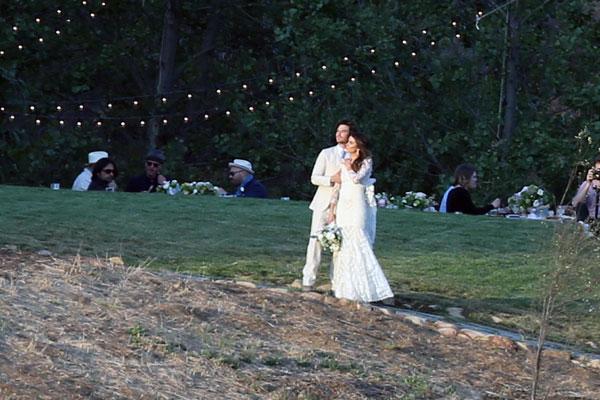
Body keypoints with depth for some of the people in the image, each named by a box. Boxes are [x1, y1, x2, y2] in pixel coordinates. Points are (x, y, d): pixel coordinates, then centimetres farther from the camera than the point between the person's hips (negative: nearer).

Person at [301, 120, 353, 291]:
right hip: (324, 204, -1)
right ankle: (309, 279, -5)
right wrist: (332, 179, -15)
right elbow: (314, 178, 2)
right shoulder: (326, 153, 7)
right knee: (316, 240, -7)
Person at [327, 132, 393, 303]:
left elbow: (357, 178, -18)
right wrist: (332, 207, 8)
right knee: (342, 245, 4)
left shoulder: (366, 162, -1)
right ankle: (344, 286, 8)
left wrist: (349, 167, 1)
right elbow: (337, 186, 14)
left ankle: (362, 288, -10)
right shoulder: (345, 162, 15)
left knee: (357, 243, -11)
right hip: (342, 205, 6)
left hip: (357, 205, -6)